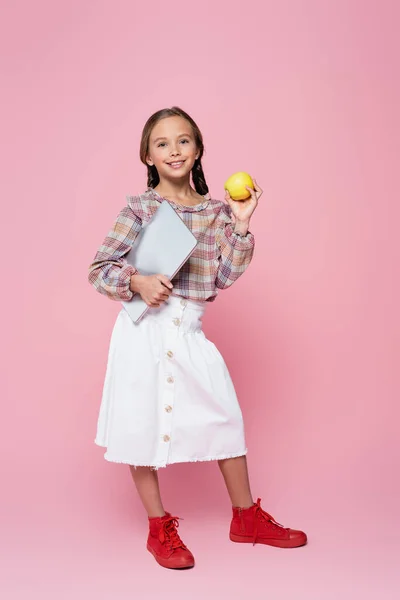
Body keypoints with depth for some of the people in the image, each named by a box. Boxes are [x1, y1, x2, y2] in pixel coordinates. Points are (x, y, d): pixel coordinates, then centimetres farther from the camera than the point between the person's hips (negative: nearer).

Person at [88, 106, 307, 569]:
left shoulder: (216, 211, 6)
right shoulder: (139, 208, -4)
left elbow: (224, 277, 0)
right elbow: (98, 270, -5)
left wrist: (240, 225, -7)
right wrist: (136, 281, -22)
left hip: (190, 331, 3)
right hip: (144, 327, -3)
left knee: (226, 418, 8)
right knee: (144, 425, 4)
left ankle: (247, 516, 28)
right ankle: (159, 528, 23)